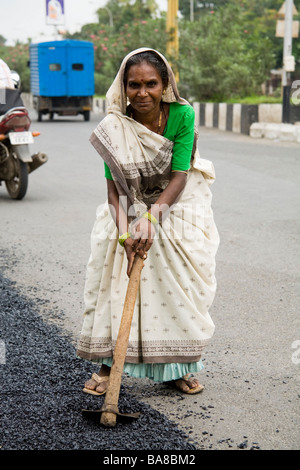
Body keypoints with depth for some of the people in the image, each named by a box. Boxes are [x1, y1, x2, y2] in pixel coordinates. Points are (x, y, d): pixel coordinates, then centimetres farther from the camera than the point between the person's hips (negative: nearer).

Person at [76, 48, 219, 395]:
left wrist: (151, 217, -35)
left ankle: (177, 366, 10)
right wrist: (124, 232, -36)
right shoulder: (114, 127, -19)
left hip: (177, 205, 0)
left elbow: (179, 178, -22)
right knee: (114, 278, -11)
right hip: (128, 209, 0)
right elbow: (114, 186, -21)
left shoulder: (182, 115, -21)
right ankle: (107, 363, 2)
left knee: (180, 282, -5)